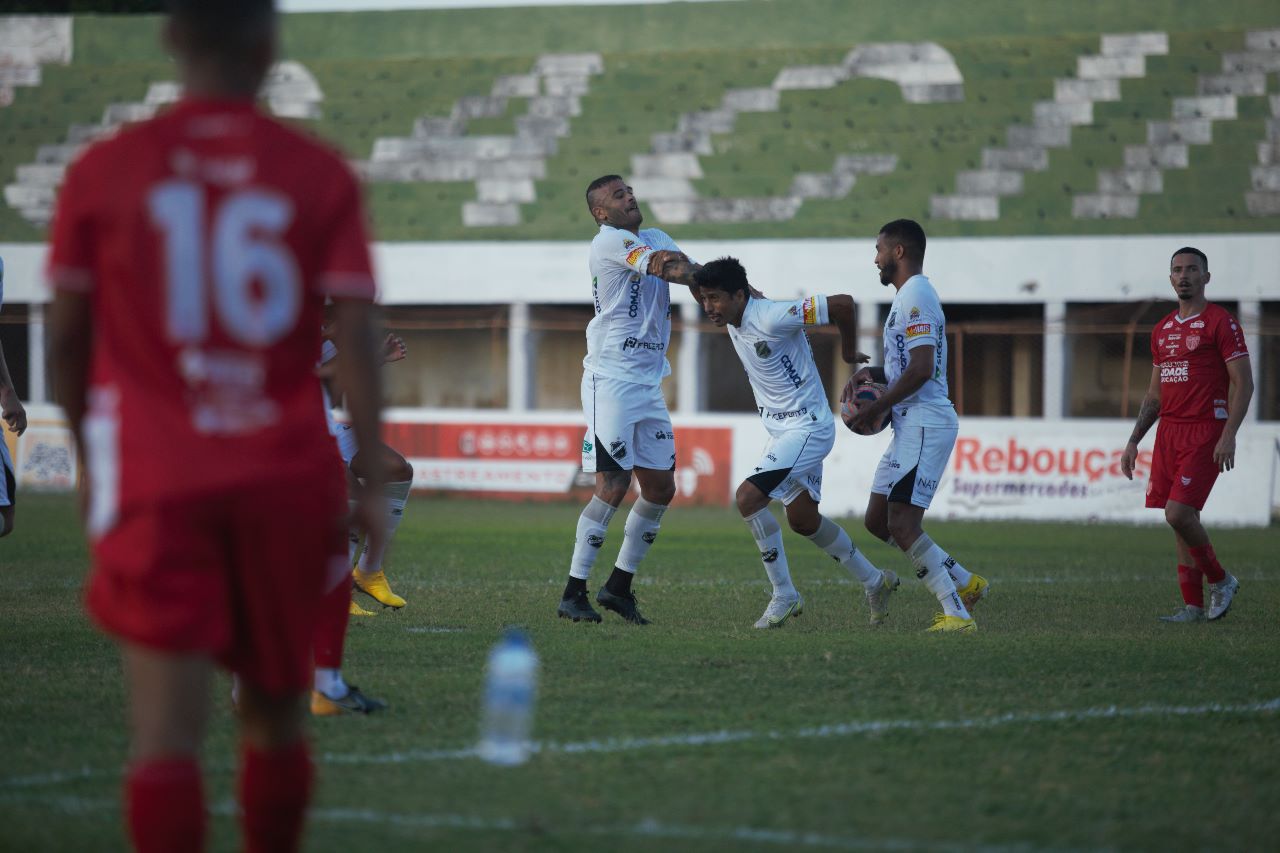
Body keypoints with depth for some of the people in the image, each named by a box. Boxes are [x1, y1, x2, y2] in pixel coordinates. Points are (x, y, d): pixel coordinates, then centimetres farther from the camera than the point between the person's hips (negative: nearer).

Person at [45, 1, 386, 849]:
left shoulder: (103, 172, 2)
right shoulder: (321, 175, 1)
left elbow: (65, 337, 5)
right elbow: (356, 334, -6)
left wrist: (88, 458, 20)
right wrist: (374, 483, -3)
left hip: (155, 483, -1)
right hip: (288, 479, 1)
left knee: (166, 730, -7)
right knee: (277, 714, 17)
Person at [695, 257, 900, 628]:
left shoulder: (772, 318, -26)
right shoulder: (733, 321, 0)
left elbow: (841, 304, -25)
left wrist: (848, 353, -9)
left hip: (807, 427, -10)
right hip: (782, 430, 10)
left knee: (748, 497, -21)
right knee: (803, 520, 17)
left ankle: (784, 596, -10)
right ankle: (875, 582, 35)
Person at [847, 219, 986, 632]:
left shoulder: (915, 296, -14)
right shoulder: (909, 296, 20)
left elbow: (920, 369, -22)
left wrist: (876, 408, -16)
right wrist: (872, 373, 12)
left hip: (925, 424, -11)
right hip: (911, 425, 11)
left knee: (902, 525, -14)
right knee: (877, 521, 11)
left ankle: (957, 613, -12)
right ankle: (965, 582, 15)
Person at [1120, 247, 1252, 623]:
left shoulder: (1220, 321, -5)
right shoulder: (1162, 330, 16)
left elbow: (1243, 384, -9)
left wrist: (1228, 435, -19)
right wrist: (1134, 441, 16)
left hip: (1205, 433, -7)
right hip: (1169, 433, 7)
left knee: (1178, 513, -16)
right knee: (1180, 519, 4)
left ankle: (1220, 580, 4)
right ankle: (1192, 606, 9)